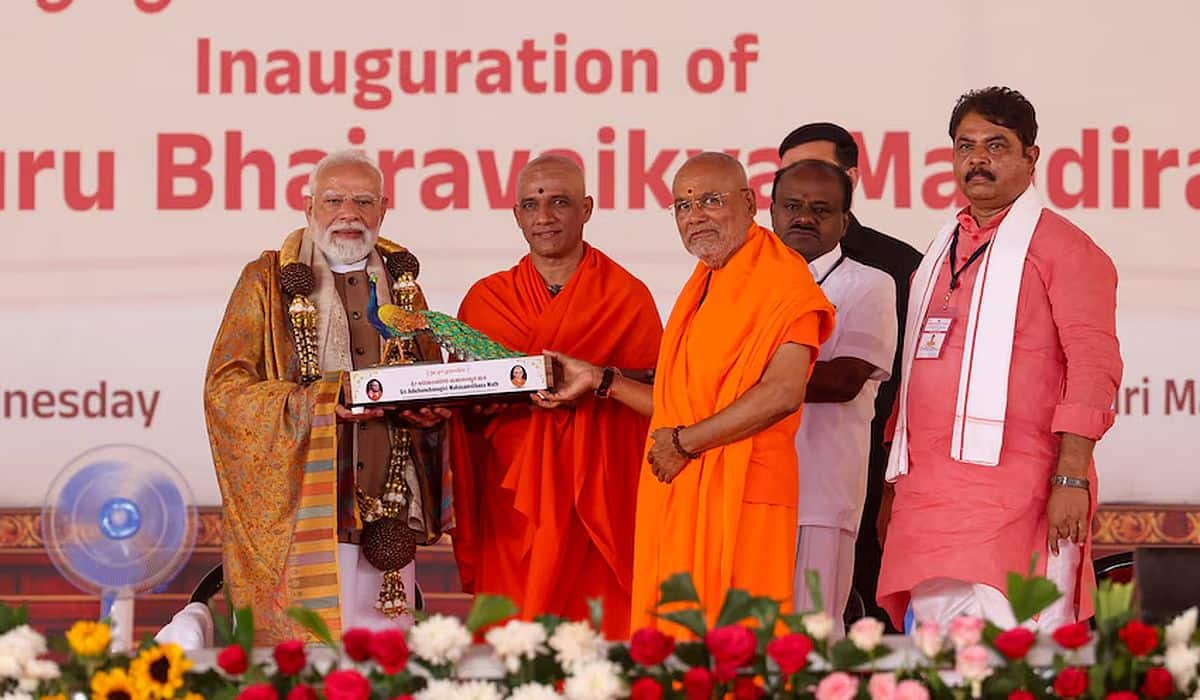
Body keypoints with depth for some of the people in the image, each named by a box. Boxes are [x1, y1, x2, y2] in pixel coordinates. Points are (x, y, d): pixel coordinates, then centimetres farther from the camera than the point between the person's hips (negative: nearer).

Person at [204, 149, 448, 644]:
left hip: (388, 507, 4)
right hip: (300, 507, -3)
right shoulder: (268, 280, 5)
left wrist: (430, 408, -3)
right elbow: (225, 389, -4)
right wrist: (323, 401, -18)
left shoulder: (400, 279, 16)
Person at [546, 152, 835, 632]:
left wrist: (685, 442, -12)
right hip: (679, 499, 8)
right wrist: (599, 381, 20)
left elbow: (783, 394, -18)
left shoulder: (780, 277, -6)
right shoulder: (702, 287, 22)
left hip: (741, 497, -8)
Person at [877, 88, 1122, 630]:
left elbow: (1094, 365, -8)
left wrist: (1072, 478, -17)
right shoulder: (939, 254, 23)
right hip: (928, 494, 6)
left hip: (1017, 494, -6)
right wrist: (894, 488, 20)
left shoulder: (1063, 248, 1)